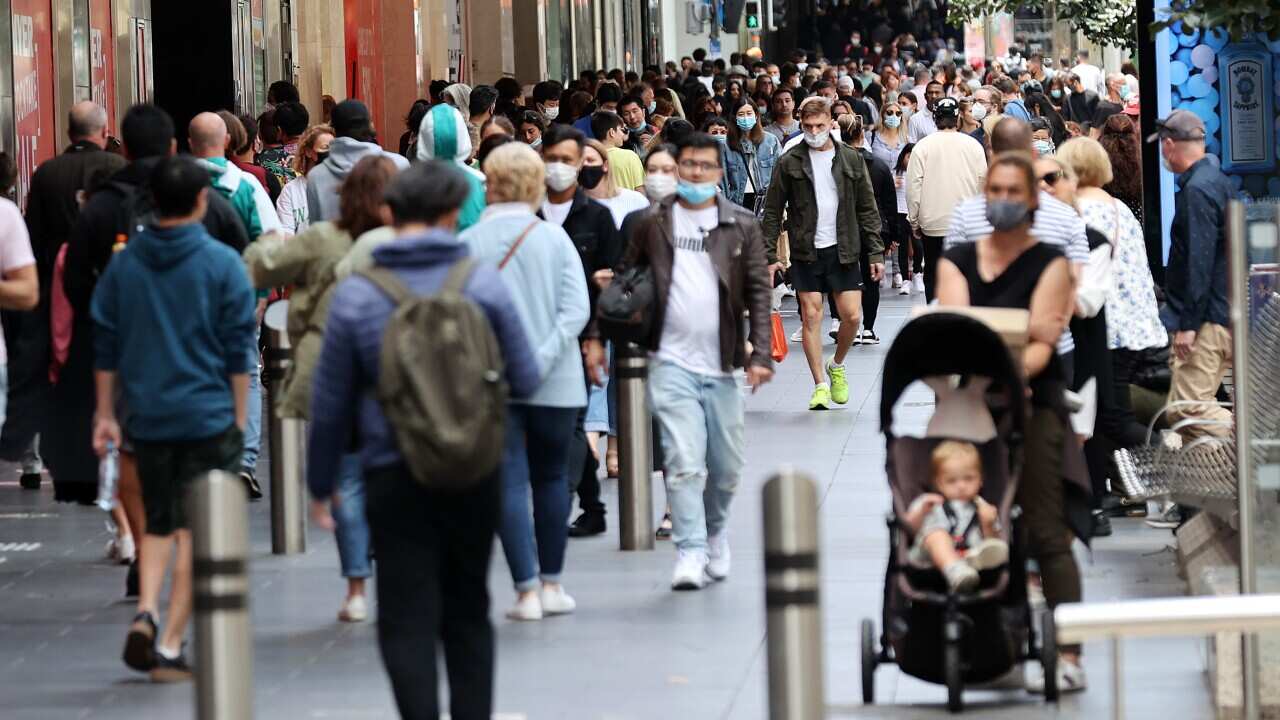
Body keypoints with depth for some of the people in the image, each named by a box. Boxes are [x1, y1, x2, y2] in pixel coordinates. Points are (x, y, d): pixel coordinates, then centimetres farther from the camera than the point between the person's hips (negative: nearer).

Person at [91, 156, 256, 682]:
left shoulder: (123, 264, 3)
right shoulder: (221, 263, -7)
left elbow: (105, 345, 7)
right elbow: (238, 351, -5)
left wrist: (105, 415, 14)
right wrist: (240, 418, 3)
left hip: (147, 417, 3)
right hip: (208, 417, -3)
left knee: (158, 524, 18)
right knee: (195, 531, 3)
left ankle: (145, 612, -4)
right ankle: (170, 646, 0)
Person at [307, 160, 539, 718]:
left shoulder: (355, 295, -6)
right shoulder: (483, 282, -5)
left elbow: (330, 405, 0)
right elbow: (525, 381, 0)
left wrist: (321, 481, 11)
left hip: (394, 478, -2)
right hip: (473, 475, 2)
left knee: (407, 620, 0)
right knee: (468, 613, 17)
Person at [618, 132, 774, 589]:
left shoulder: (741, 226, 6)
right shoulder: (653, 222, 5)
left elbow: (758, 293, 3)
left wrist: (759, 354, -6)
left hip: (721, 364, 2)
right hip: (672, 362, -2)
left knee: (726, 468, 10)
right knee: (683, 461, -14)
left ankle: (714, 536, 33)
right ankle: (690, 552, -13)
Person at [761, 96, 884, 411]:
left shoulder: (851, 160, 5)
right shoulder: (789, 163, 0)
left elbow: (868, 209, 8)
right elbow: (773, 212, 3)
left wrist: (876, 253, 3)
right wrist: (770, 255, -4)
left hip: (843, 250, 1)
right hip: (806, 252, -1)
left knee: (852, 316, -2)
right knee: (811, 316, -4)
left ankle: (837, 366, 26)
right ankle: (820, 386, 4)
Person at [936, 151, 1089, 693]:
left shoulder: (1050, 263, 3)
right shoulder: (957, 261, 12)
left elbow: (1043, 342, -8)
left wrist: (1017, 371, -28)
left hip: (1031, 405, -4)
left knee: (1046, 532, -9)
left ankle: (1069, 656, -10)